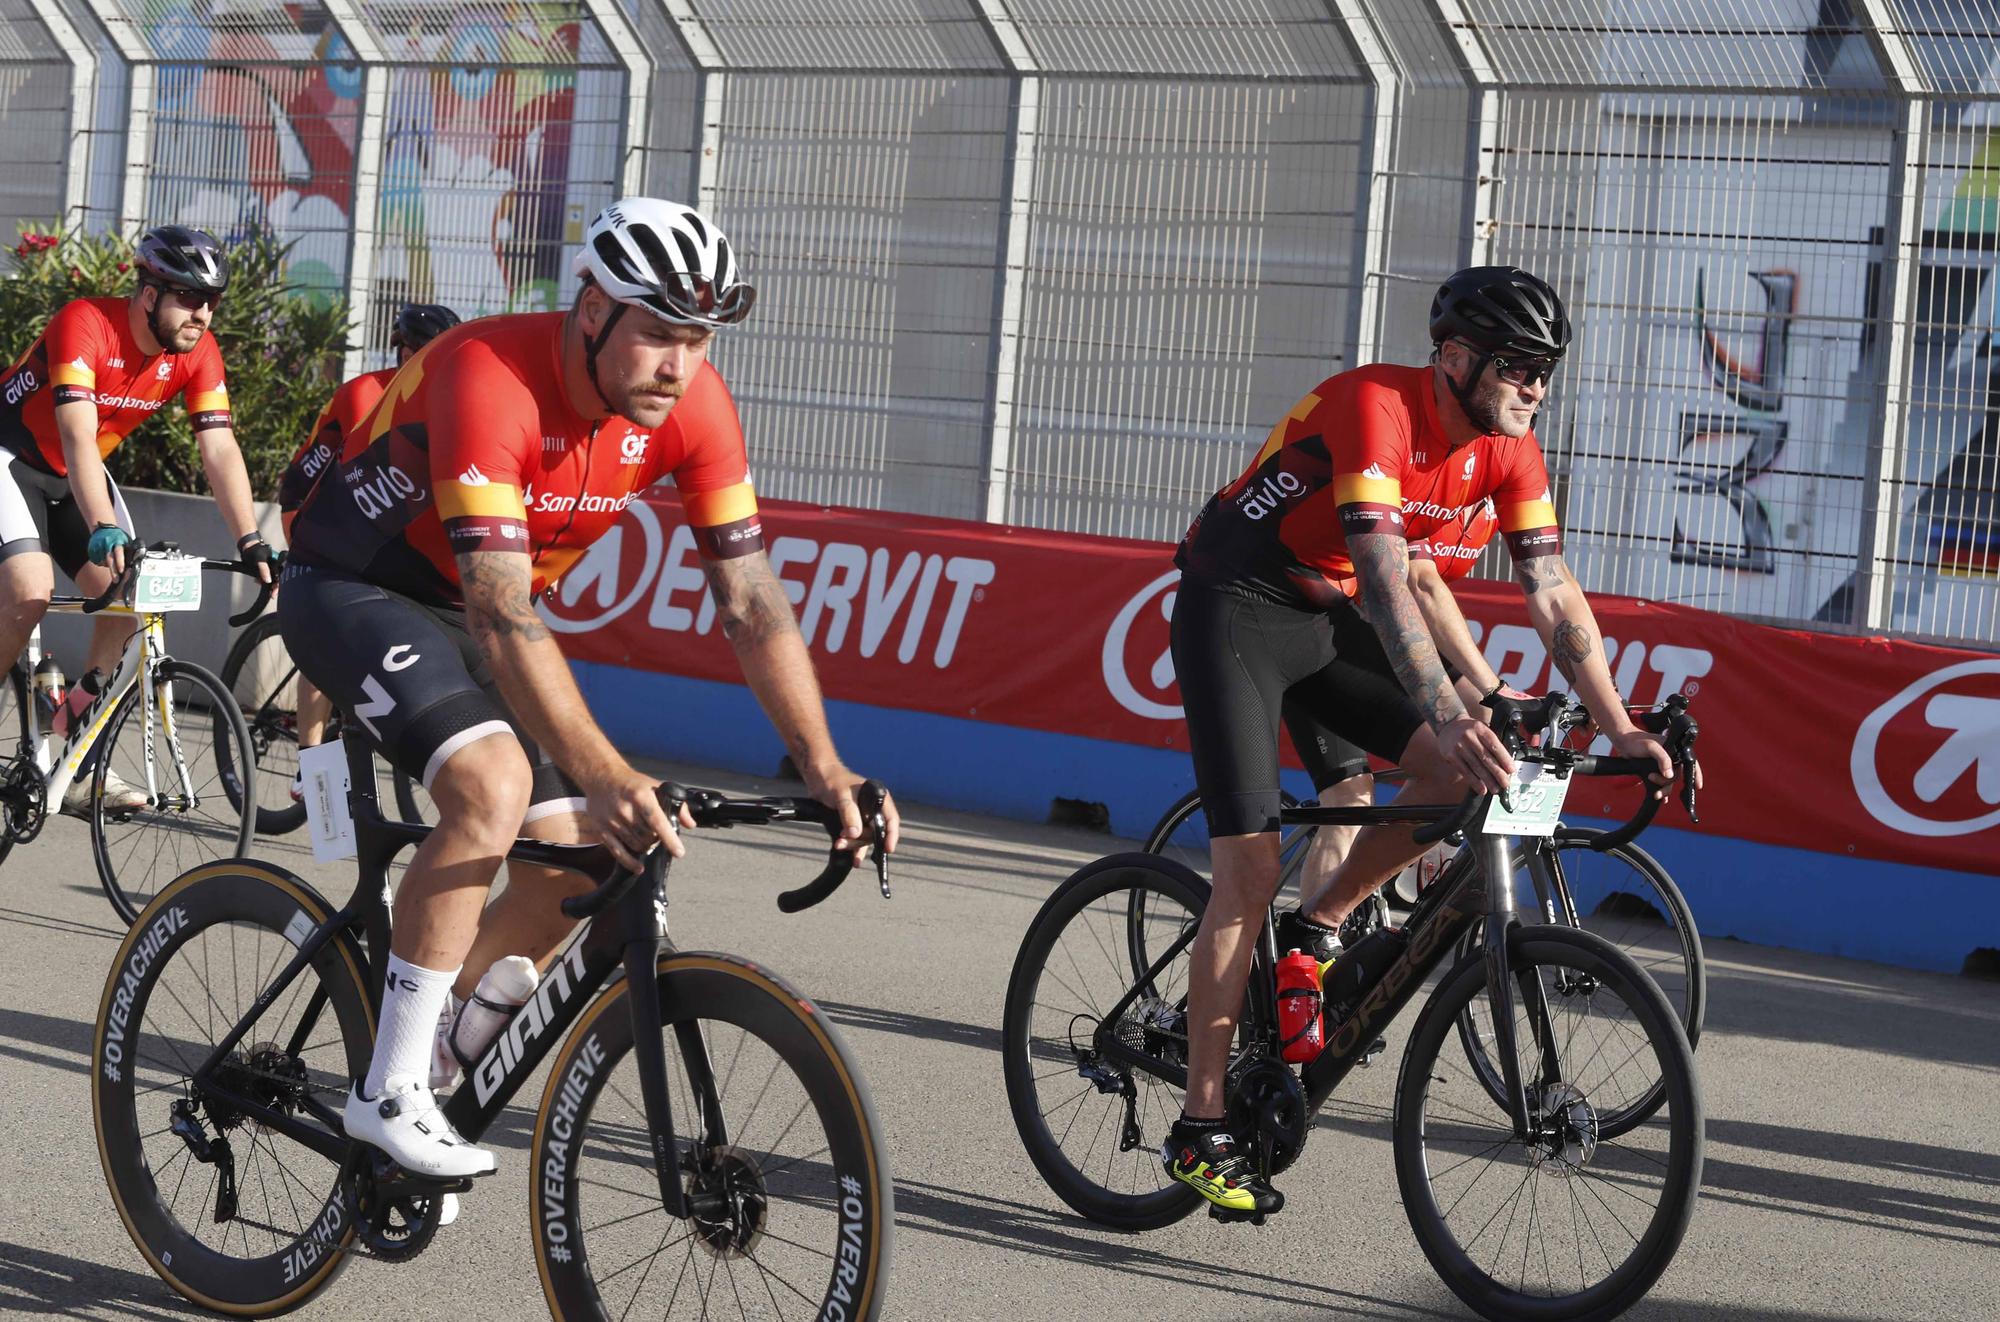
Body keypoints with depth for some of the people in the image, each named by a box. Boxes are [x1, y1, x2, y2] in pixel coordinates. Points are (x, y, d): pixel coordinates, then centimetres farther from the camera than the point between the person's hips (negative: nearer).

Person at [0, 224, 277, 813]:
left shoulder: (198, 352, -13)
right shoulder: (86, 324, -31)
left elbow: (220, 449, -17)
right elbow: (78, 437, -40)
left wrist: (252, 544, -27)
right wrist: (103, 530, -53)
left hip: (73, 476, 6)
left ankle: (85, 768, 3)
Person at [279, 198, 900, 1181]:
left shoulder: (692, 404, -15)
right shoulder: (490, 381, -34)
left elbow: (751, 598, -12)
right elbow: (501, 613, -41)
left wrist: (824, 767, -22)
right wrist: (605, 777, -49)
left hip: (470, 610, 7)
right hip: (355, 589, -7)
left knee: (574, 862, -5)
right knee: (493, 786, -31)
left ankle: (438, 1059, 16)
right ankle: (391, 1094, -21)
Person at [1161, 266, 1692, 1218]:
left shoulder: (1507, 448, -6)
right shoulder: (1377, 407, -29)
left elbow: (1554, 596, -4)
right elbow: (1385, 582, -38)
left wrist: (1620, 730, -10)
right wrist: (1449, 716, -48)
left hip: (1329, 614, 7)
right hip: (1235, 605, -7)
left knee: (1462, 773, -14)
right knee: (1251, 864, -13)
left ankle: (1317, 930, 8)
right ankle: (1199, 1130, -7)